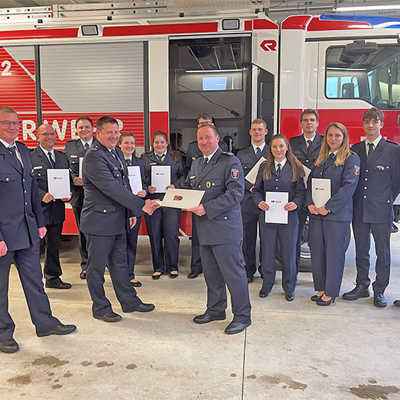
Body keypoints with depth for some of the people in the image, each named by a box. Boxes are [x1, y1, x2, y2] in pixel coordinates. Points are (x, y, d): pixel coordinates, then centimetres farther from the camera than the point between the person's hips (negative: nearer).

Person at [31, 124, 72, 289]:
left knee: (54, 245, 15)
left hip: (57, 208, 5)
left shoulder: (62, 156, 14)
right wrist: (42, 195, -21)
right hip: (38, 208, -5)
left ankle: (53, 278, 27)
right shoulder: (30, 157, -4)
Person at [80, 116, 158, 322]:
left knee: (120, 263, 18)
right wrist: (141, 205, -25)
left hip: (118, 220, 9)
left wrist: (131, 212, 12)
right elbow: (112, 188, -25)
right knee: (97, 266, 7)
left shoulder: (117, 152, 11)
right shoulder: (94, 157, -18)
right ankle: (100, 308, 21)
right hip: (100, 221, -9)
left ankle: (129, 301, 29)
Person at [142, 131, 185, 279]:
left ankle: (172, 267, 14)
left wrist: (175, 186, -9)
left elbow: (182, 176, 8)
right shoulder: (145, 158, 12)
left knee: (171, 235, -3)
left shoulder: (175, 158, 11)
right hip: (152, 200, 1)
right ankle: (158, 267, 18)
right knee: (154, 235, 3)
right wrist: (147, 187, -11)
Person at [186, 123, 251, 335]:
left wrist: (207, 209, -23)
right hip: (204, 229, 8)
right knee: (211, 273, 17)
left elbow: (236, 193, -18)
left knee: (233, 272, 0)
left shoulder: (230, 161, -9)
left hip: (225, 227, -7)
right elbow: (189, 187, 26)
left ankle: (242, 315, 15)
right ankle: (215, 309, 34)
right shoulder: (196, 164, 16)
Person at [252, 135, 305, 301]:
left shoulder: (295, 167, 3)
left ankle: (289, 288, 24)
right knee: (267, 252, 9)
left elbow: (301, 191, 2)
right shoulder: (264, 167, 7)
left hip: (288, 216, -1)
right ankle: (267, 284, 28)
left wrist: (296, 203, -17)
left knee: (289, 253, 7)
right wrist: (259, 202, -11)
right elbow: (257, 190, 8)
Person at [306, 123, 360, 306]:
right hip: (316, 213, 5)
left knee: (334, 253, 1)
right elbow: (310, 182, 13)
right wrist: (310, 204, -3)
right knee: (316, 251, 9)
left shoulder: (351, 158, -3)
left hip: (337, 214, -5)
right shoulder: (320, 158, 15)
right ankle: (320, 288, 23)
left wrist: (328, 207, -16)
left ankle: (330, 292, 14)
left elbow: (349, 186, -12)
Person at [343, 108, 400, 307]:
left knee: (382, 251, 5)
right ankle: (362, 286, 26)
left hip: (381, 210, -3)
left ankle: (379, 290, 17)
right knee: (361, 250, 13)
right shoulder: (355, 149, 9)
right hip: (359, 210, 3)